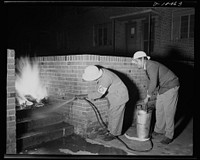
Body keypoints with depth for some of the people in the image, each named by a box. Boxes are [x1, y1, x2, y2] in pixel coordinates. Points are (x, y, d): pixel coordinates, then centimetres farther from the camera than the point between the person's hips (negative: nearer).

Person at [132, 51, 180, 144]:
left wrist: (148, 96, -19)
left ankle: (169, 136, 7)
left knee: (168, 112, -4)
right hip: (162, 88, 9)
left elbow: (153, 83, -31)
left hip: (170, 87, -9)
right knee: (159, 110, 11)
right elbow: (151, 80, 19)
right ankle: (159, 131, 25)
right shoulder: (146, 67, 5)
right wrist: (148, 93, 14)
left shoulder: (151, 66, -26)